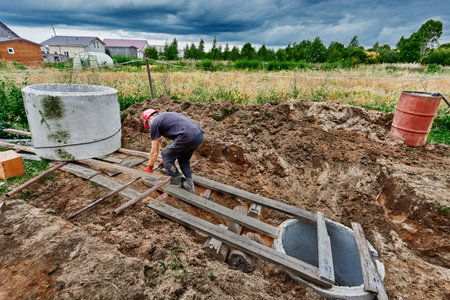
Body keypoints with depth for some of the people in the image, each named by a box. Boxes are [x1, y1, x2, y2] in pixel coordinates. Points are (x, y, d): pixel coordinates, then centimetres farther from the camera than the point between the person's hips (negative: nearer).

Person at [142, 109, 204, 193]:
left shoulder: (154, 123, 9)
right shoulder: (168, 115, 33)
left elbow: (154, 153, 10)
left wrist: (149, 168, 27)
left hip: (188, 137, -8)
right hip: (200, 135, 9)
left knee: (165, 155, 14)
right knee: (184, 159, 29)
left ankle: (176, 183, 23)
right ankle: (189, 185, 27)